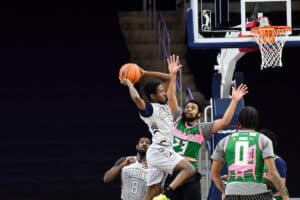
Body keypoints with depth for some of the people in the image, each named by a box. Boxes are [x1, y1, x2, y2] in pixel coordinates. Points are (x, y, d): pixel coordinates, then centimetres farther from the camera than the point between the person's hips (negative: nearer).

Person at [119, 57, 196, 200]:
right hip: (159, 151, -9)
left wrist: (144, 73, 15)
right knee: (189, 169, -22)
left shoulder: (163, 104, 14)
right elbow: (136, 98, -33)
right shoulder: (148, 109, -10)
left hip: (163, 151, 9)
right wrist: (129, 84, -14)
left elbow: (168, 78, 20)